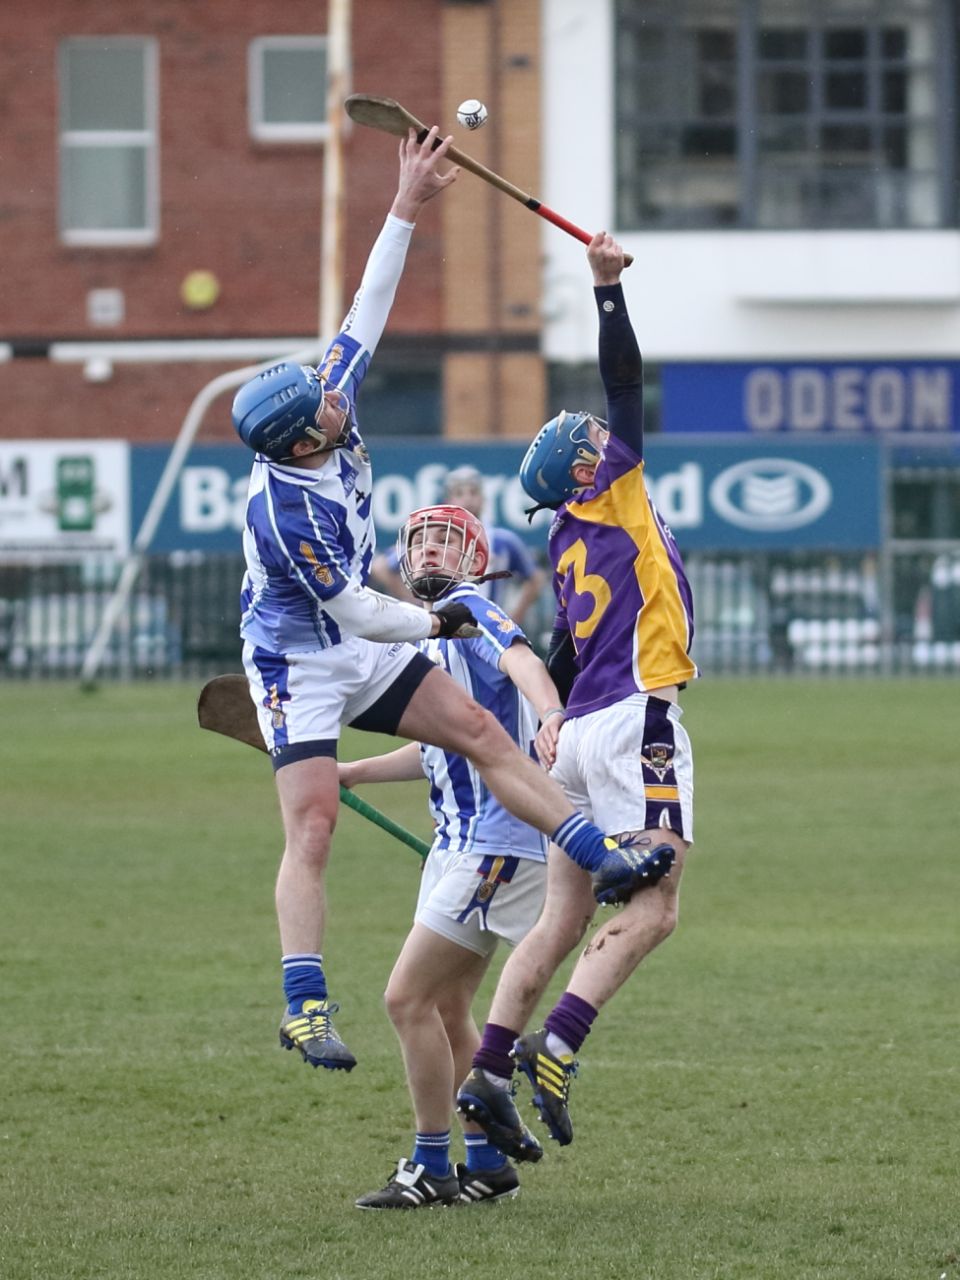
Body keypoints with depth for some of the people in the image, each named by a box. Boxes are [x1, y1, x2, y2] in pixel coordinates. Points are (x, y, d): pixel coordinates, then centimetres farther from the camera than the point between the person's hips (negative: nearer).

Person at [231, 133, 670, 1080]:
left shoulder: (333, 403, -9)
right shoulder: (285, 506, -30)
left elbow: (367, 313, -1)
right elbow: (354, 608, -22)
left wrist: (407, 208, -5)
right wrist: (435, 623, -6)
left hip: (365, 650, 8)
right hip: (300, 667, -8)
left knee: (483, 732, 0)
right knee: (312, 826, -16)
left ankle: (603, 857, 1)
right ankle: (304, 1006, -19)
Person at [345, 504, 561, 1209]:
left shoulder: (469, 608, -9)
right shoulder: (430, 634, 19)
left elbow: (523, 661, -31)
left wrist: (549, 713, -52)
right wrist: (347, 773, 31)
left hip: (496, 842, -10)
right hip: (463, 839, 10)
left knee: (408, 997, -9)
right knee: (446, 1007, 15)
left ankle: (431, 1168, -2)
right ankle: (486, 1164, 21)